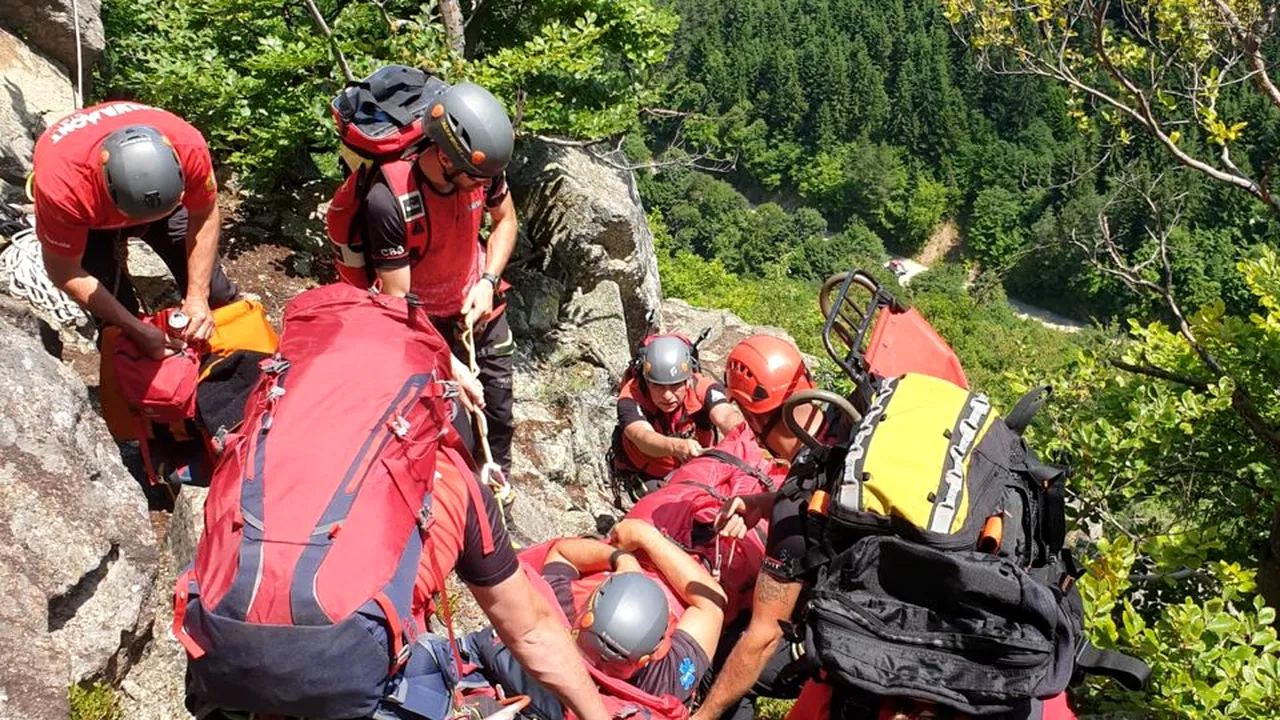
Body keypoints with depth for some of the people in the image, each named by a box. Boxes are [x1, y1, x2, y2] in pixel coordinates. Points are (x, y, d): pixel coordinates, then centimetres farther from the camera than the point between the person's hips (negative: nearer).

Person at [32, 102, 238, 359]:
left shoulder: (188, 145, -41)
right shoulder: (63, 186, -44)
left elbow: (203, 217, -20)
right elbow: (65, 274, -28)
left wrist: (197, 297, -26)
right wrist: (139, 331, -29)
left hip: (162, 194, 2)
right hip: (91, 217, -1)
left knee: (212, 292, 1)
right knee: (120, 331, -10)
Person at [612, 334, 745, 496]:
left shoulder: (703, 388, -24)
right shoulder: (631, 397, -29)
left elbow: (726, 416, -43)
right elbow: (643, 438, -47)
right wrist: (677, 447, -69)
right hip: (646, 477, -1)